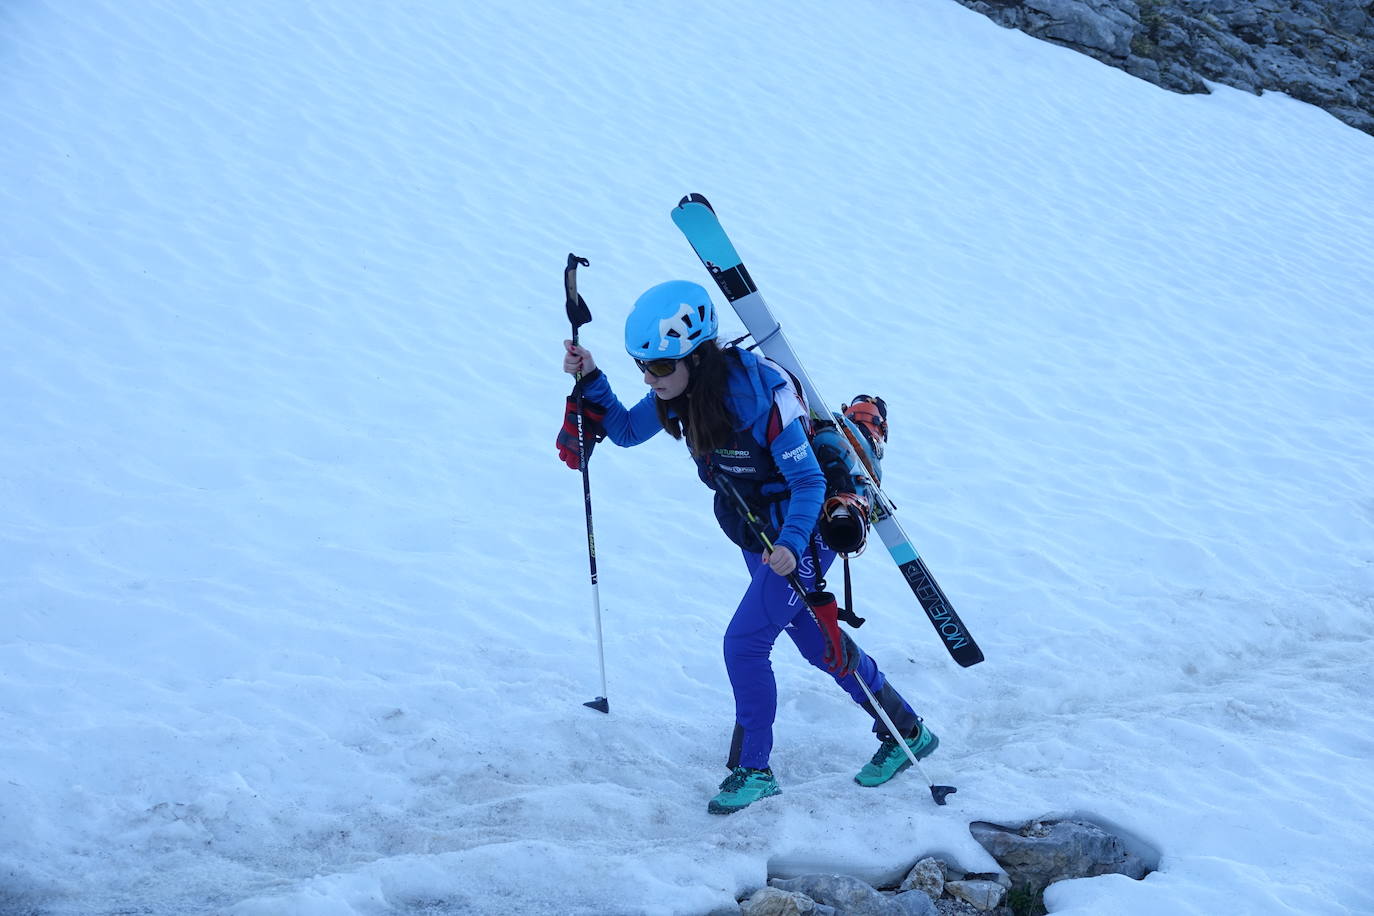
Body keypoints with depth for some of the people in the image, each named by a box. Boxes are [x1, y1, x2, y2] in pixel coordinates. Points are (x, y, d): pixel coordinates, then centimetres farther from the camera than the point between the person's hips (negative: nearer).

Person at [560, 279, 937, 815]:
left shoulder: (757, 394, -33)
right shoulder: (680, 389, -12)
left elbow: (809, 481, -28)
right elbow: (625, 430, 2)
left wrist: (791, 544, -43)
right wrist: (589, 381, -13)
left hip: (802, 532, -8)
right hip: (755, 534, 8)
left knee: (744, 643, -12)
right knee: (815, 641, 17)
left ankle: (753, 769, 8)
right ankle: (907, 730, 35)